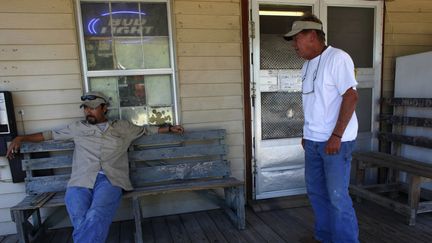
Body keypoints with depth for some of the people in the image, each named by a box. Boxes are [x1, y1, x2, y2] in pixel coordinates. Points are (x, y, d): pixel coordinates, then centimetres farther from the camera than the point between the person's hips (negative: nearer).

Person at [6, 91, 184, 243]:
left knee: (96, 218, -33)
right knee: (81, 222, -29)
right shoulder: (78, 128, 22)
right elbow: (51, 134, 30)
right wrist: (20, 138, 25)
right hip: (81, 182, 2)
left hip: (110, 180, -1)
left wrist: (169, 128, 25)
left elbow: (146, 129, 27)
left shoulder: (122, 127, 19)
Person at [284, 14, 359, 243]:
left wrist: (336, 136, -20)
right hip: (312, 141, 8)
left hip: (336, 141, -8)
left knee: (337, 196, -2)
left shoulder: (337, 58, -11)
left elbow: (351, 97, -17)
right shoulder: (307, 65, 13)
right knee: (315, 191, 16)